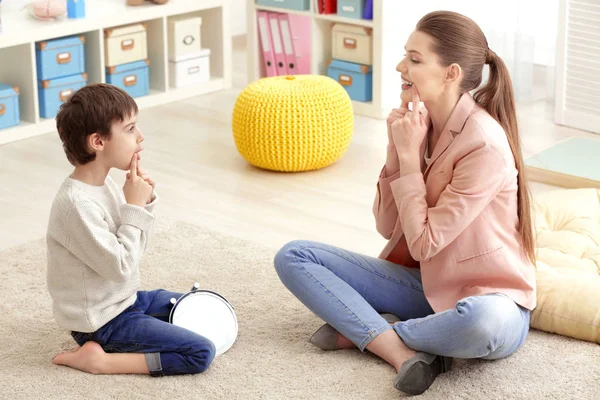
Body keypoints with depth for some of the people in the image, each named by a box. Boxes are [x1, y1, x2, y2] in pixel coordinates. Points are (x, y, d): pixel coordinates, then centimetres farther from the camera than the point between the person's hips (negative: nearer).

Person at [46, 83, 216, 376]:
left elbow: (134, 247, 9)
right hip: (102, 321, -10)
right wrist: (135, 207, -20)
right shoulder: (77, 204, -28)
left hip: (126, 298, 10)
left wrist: (144, 202, -7)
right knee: (201, 353, -16)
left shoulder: (105, 183, 1)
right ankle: (97, 358, -12)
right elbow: (121, 267, -26)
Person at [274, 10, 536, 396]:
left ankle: (363, 330, -16)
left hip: (487, 299, -6)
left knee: (484, 323, -43)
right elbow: (388, 227, 0)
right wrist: (396, 151, -12)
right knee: (293, 257, -5)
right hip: (426, 286, 7)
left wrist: (410, 157, -18)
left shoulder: (485, 145, -22)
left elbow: (424, 244, -19)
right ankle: (400, 349, -20)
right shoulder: (420, 123, -1)